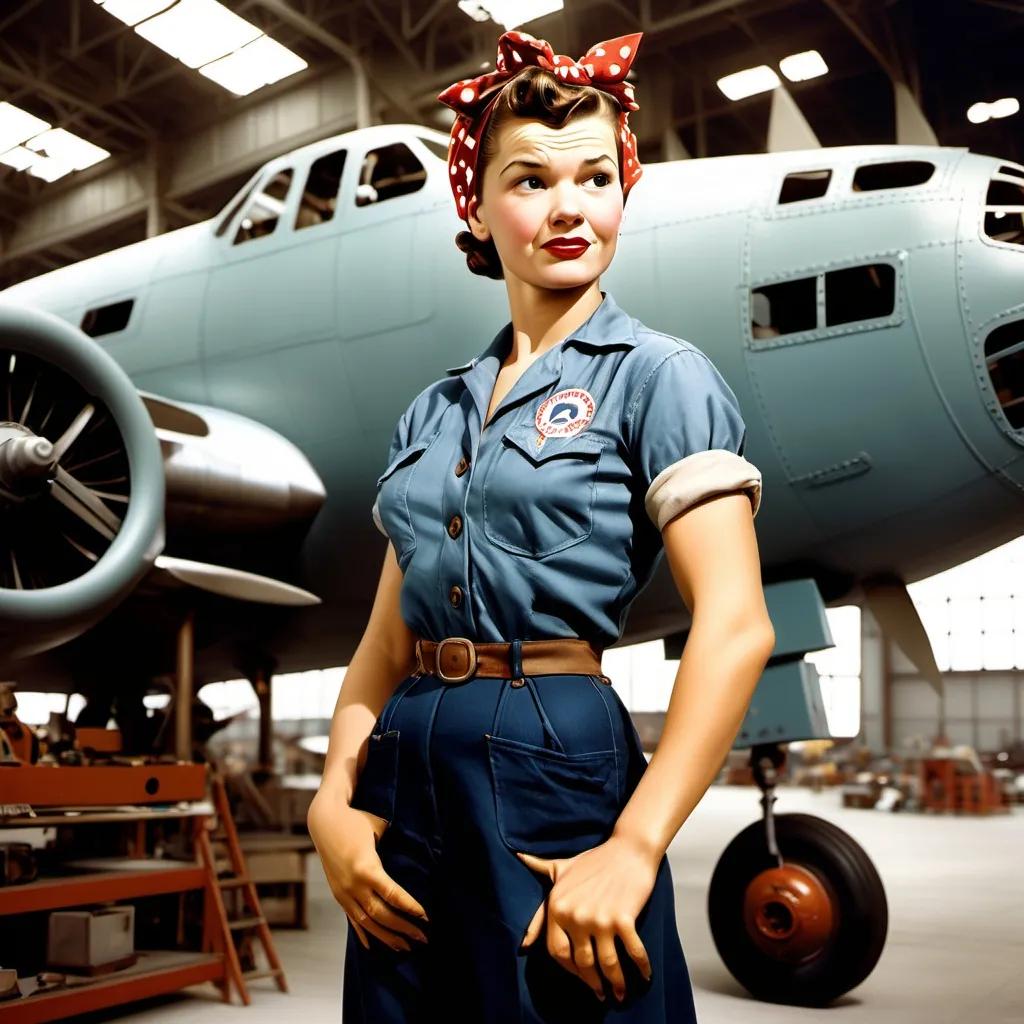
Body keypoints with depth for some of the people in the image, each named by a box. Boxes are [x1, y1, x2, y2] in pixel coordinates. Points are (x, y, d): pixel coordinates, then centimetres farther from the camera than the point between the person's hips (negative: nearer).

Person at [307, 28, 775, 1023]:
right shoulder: (433, 411, 13)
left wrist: (633, 849, -19)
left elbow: (736, 625, -14)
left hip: (555, 771, -5)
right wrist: (334, 799, -4)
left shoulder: (656, 373, -4)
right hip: (407, 779, 5)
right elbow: (388, 636, 11)